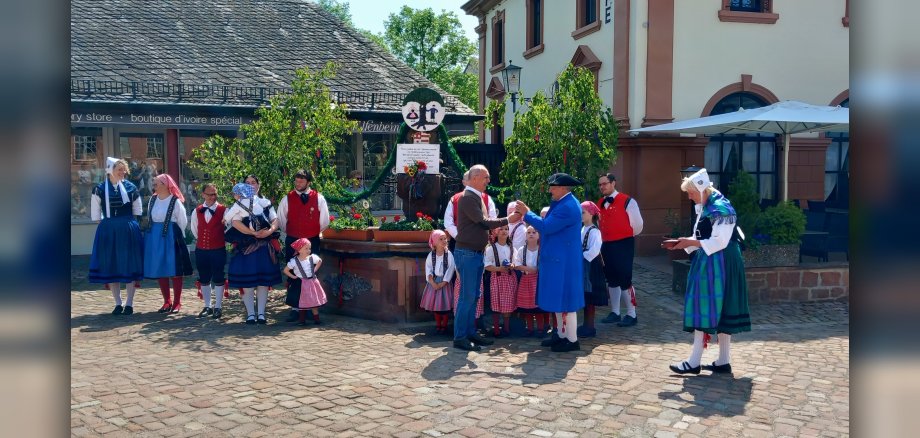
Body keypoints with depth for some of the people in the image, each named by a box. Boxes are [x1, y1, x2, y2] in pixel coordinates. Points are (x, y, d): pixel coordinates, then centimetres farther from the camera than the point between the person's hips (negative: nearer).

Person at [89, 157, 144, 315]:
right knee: (111, 266, 4)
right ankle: (118, 303, 14)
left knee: (130, 265, 2)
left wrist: (130, 224, 6)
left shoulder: (130, 187, 3)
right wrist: (104, 225, 2)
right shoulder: (100, 189, 1)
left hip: (129, 230, 0)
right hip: (108, 231, 0)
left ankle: (129, 303, 10)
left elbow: (137, 209, 12)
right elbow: (95, 212, 6)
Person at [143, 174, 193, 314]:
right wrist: (156, 232, 14)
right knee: (159, 270, 7)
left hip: (171, 237, -6)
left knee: (175, 270, 0)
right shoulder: (152, 199, 7)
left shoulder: (175, 201, -9)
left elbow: (183, 221, -2)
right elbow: (150, 218, 17)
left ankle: (177, 302, 8)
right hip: (154, 238, 6)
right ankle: (167, 301, 17)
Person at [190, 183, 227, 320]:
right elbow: (194, 230, 19)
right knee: (204, 279, 11)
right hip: (201, 250, 4)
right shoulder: (197, 211, 5)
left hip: (218, 250, -4)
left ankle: (218, 307, 12)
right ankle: (207, 306, 22)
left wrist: (224, 242, 3)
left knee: (218, 279, 3)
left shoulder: (223, 211, -6)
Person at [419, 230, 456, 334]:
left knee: (445, 303, 0)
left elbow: (450, 270, -11)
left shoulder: (449, 254, -8)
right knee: (435, 303, 7)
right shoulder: (431, 255, 0)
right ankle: (438, 325, 19)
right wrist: (433, 283, -14)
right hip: (434, 282, 3)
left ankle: (444, 325, 11)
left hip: (445, 282, -3)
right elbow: (428, 270, -2)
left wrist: (442, 283, -16)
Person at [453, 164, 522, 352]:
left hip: (476, 252, 10)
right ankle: (459, 337, 0)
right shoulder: (468, 198, -15)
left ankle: (470, 333, 22)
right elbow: (483, 222, -19)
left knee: (474, 295, 13)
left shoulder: (478, 196, 14)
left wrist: (494, 228, -1)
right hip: (467, 253, -10)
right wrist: (508, 220, -15)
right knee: (467, 296, -7)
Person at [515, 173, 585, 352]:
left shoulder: (567, 207, -21)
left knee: (564, 299, -3)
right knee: (559, 299, 16)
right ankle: (561, 335, 25)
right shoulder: (564, 203, 12)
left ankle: (572, 340, 5)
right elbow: (550, 225, 16)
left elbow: (546, 227, -23)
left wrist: (527, 213, -14)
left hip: (562, 262, -11)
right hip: (558, 260, 11)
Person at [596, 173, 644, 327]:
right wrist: (607, 237, 16)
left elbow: (637, 224, -6)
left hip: (623, 244, -7)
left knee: (625, 280, -6)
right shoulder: (600, 204, 8)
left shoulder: (627, 201, -12)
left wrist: (628, 236, 7)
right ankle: (614, 312, 24)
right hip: (606, 245, 7)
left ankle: (631, 315, 4)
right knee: (611, 279, 13)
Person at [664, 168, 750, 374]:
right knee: (719, 312, 11)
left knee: (705, 309, -7)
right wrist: (682, 244, 3)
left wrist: (690, 242, -19)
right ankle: (723, 361, 18)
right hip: (708, 265, 10)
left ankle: (694, 362, -2)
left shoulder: (721, 209, -17)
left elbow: (719, 242, -21)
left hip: (717, 266, -10)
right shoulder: (704, 208, 13)